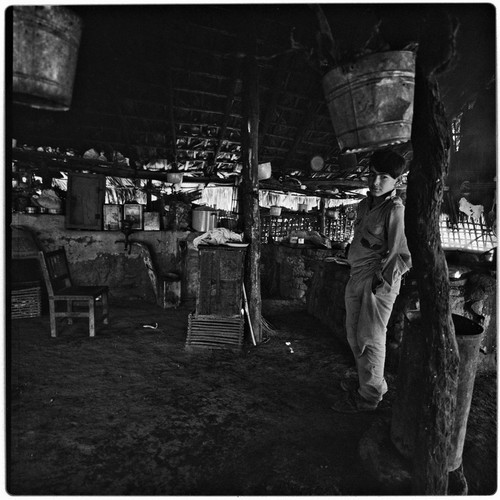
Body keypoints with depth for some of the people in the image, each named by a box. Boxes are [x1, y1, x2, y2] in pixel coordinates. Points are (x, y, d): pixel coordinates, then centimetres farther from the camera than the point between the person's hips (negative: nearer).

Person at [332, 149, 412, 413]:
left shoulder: (395, 210, -13)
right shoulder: (364, 205, 11)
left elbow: (403, 255, -14)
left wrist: (383, 279, -14)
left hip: (379, 279, -8)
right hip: (356, 275, 8)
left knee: (370, 338, 2)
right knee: (354, 334, 17)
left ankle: (369, 396, 20)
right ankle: (366, 380, 38)